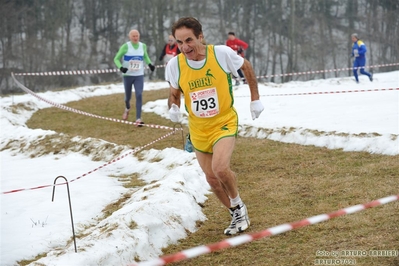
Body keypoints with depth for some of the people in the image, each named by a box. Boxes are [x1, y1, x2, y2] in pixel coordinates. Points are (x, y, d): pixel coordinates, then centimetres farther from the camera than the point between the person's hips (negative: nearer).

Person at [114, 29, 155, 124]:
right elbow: (116, 59, -6)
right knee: (128, 96, 11)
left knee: (139, 95, -14)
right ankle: (127, 108, 47)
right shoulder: (125, 47, -12)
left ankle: (138, 119, -13)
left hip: (139, 76, 1)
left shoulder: (143, 46, -1)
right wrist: (121, 67, -24)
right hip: (127, 75, -1)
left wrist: (150, 64, 3)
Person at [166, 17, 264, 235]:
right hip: (198, 130, 4)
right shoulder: (174, 65, -14)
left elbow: (246, 67, 0)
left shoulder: (222, 53, -21)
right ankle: (237, 215, 33)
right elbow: (174, 93, 5)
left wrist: (255, 99, 1)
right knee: (212, 179, 10)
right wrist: (173, 107, -17)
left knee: (220, 168, -26)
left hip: (224, 122, -4)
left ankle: (238, 206, 3)